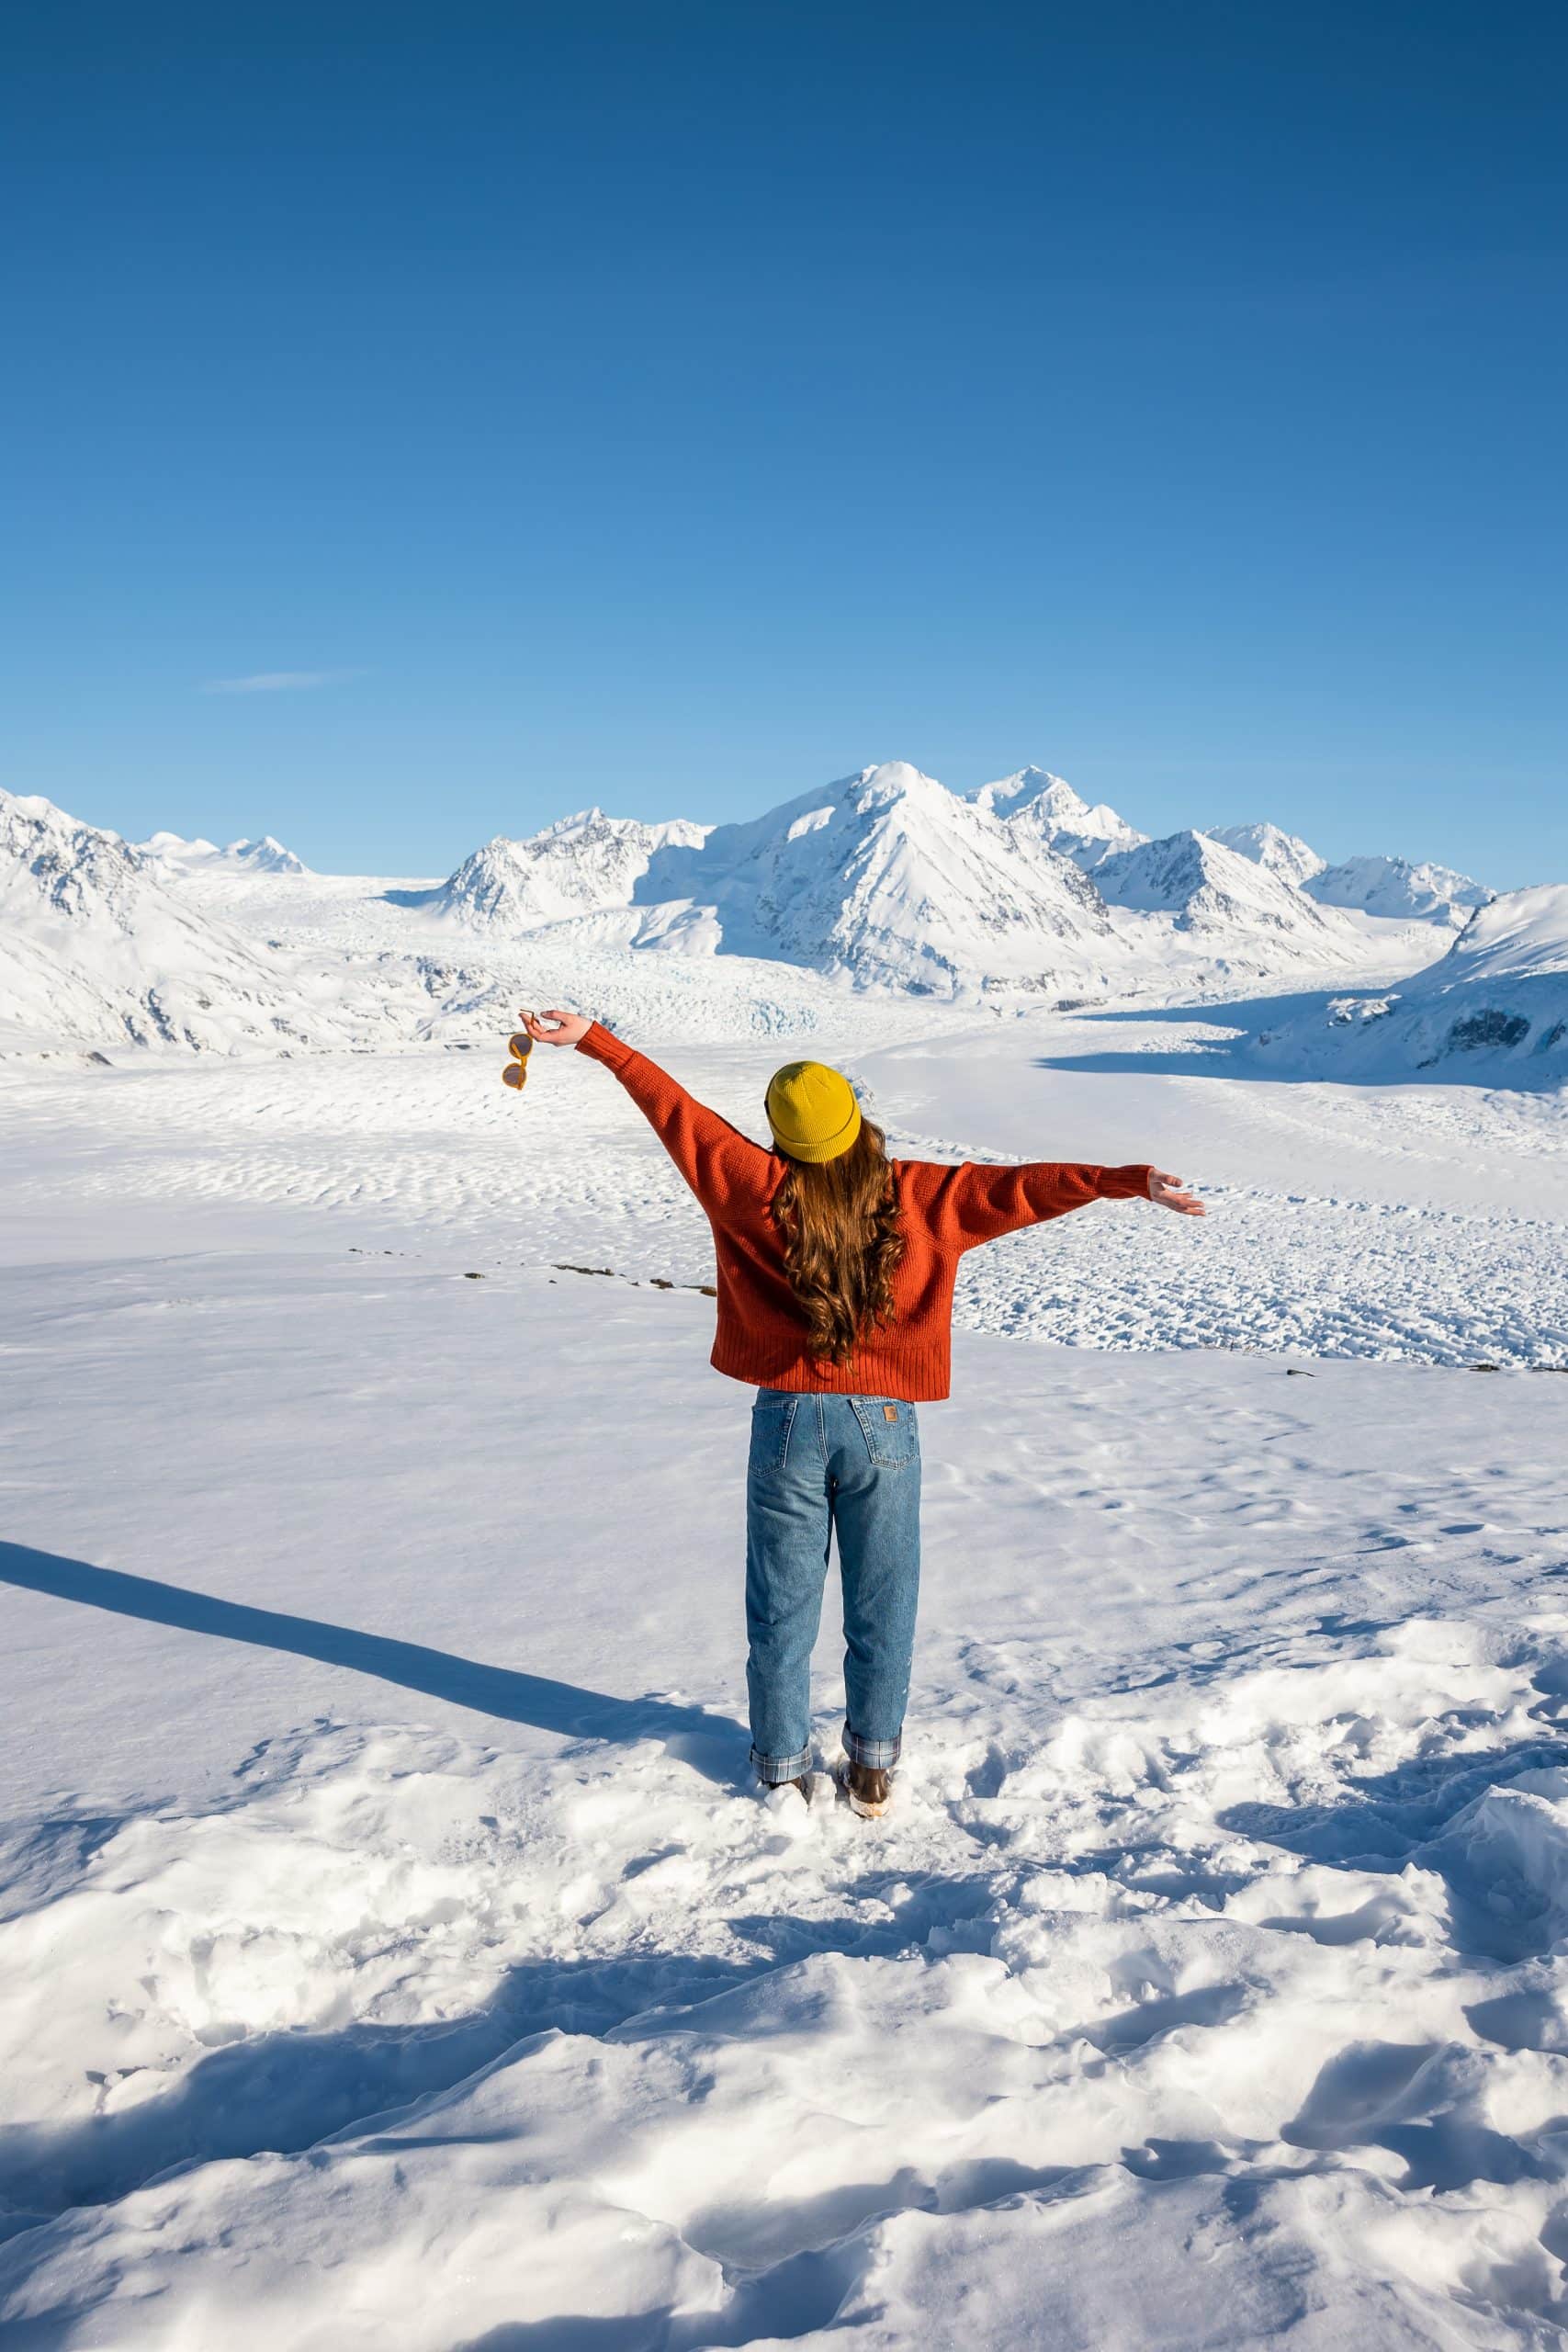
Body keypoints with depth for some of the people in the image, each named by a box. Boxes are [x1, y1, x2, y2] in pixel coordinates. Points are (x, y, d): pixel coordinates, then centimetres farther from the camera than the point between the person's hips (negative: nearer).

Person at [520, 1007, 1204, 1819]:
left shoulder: (758, 1189, -7)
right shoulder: (922, 1196, -5)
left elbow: (676, 1110, -3)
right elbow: (1017, 1187, -7)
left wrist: (593, 1039, 2)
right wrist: (1130, 1182, -4)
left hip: (788, 1419, 0)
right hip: (884, 1424, 1)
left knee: (781, 1612, 12)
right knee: (881, 1611, 14)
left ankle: (782, 1773, 23)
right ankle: (872, 1769, 25)